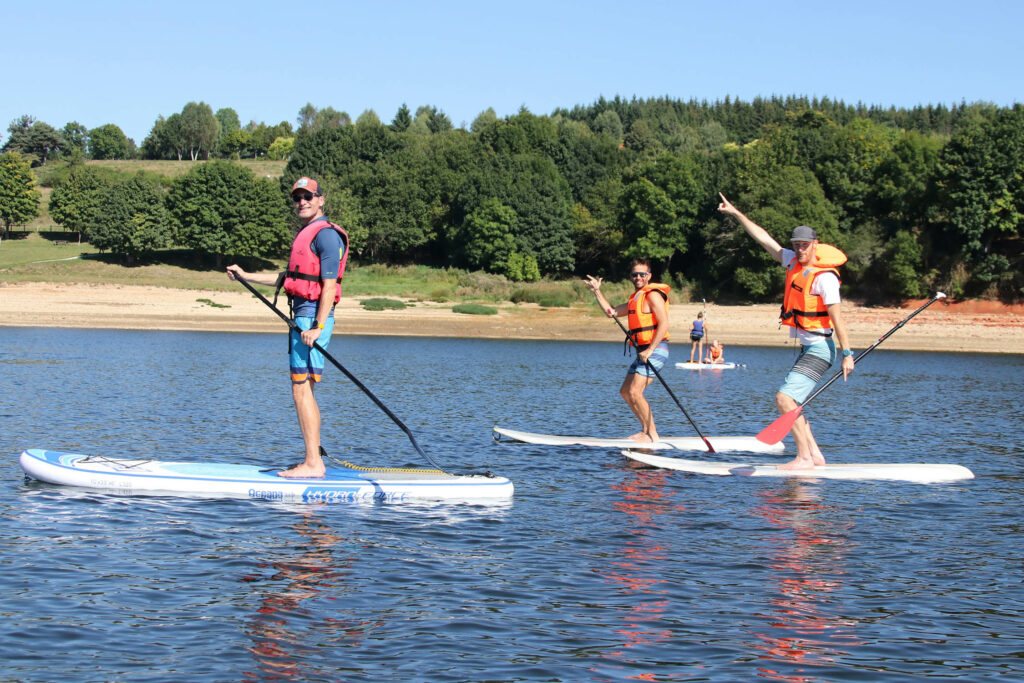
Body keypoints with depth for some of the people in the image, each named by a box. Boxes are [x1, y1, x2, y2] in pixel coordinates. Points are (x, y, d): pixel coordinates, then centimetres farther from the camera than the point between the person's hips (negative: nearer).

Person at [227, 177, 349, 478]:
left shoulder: (325, 235, -11)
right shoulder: (305, 234, 21)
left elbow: (329, 285, -18)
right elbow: (288, 278, 30)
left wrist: (318, 327, -24)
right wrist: (244, 275, 33)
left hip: (312, 317, -10)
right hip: (302, 317, 10)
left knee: (301, 389, -11)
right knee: (303, 391, 10)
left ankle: (312, 464, -10)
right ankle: (314, 461, 14)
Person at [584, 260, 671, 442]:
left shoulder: (653, 295, -10)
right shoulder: (635, 298, 20)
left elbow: (664, 324, -19)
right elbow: (611, 312, 28)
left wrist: (650, 350, -24)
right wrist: (597, 291, 24)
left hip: (655, 351, -10)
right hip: (644, 352, 10)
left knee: (635, 392, -16)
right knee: (625, 392, 11)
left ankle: (652, 434, -9)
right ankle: (646, 429, 18)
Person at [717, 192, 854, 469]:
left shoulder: (825, 277, -15)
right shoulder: (793, 263, 7)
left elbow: (836, 317, -18)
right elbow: (764, 239, 14)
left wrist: (847, 354, -20)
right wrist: (736, 214, 15)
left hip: (819, 350, -9)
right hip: (807, 349, 9)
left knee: (785, 398, -17)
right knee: (789, 402, 10)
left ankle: (804, 457, -15)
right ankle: (815, 455, 16)